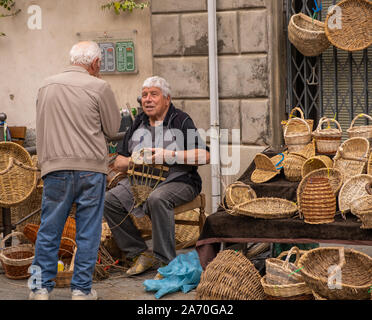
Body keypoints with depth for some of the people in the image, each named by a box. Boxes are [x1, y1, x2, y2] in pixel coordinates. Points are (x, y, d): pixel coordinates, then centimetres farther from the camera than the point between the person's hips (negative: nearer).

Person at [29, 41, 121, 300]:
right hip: (91, 168, -3)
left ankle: (41, 288, 13)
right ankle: (82, 290, 9)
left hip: (55, 167, 3)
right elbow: (113, 128, 3)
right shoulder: (99, 87, -5)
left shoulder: (47, 86, 9)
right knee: (88, 232, 5)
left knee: (49, 230, 9)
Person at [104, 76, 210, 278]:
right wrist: (133, 160, -6)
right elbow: (118, 164, 17)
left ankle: (166, 261, -28)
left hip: (176, 180, -6)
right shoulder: (137, 124, 17)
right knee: (109, 200, -19)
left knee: (157, 199, -38)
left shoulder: (181, 121, 1)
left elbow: (204, 156, -12)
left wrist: (170, 156, -19)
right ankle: (140, 254, -10)